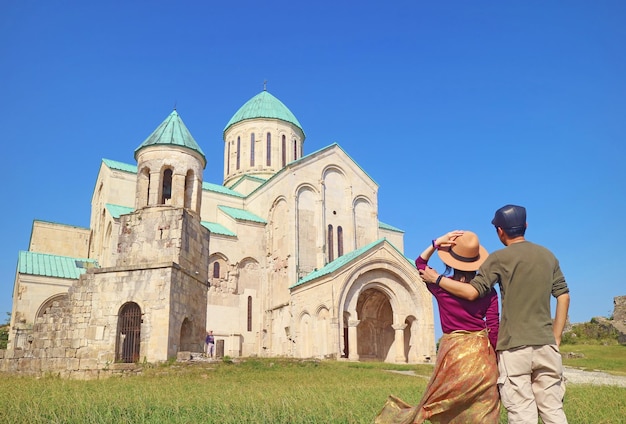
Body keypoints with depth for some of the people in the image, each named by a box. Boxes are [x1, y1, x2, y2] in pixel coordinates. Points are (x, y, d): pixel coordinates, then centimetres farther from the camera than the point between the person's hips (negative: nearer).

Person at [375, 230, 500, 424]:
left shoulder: (441, 286, -3)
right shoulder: (488, 291, -2)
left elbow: (420, 263, 14)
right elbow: (494, 329, -3)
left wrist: (436, 243, 1)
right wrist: (497, 358, 6)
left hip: (453, 352, -1)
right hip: (482, 354, 1)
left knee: (434, 404, 14)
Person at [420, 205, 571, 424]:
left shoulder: (500, 258, -5)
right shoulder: (548, 255, 11)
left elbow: (472, 292, -10)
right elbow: (563, 296, 11)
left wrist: (436, 279, 1)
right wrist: (556, 337, 15)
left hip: (515, 345, -5)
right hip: (546, 343, 5)